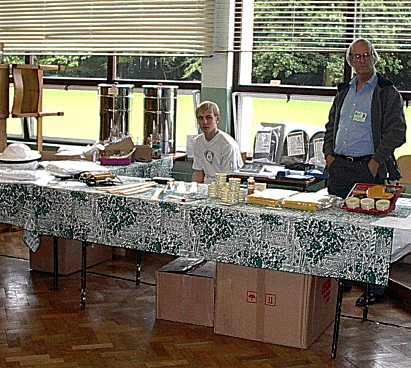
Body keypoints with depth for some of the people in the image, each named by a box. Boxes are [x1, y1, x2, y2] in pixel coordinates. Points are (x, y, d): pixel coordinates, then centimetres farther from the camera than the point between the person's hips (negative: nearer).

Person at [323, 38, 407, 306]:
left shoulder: (388, 93, 0)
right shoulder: (344, 91, 17)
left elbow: (397, 132, -6)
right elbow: (331, 125, 23)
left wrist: (376, 161, -13)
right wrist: (329, 153, 9)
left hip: (369, 169, -5)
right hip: (339, 167, 6)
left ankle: (375, 288, 3)